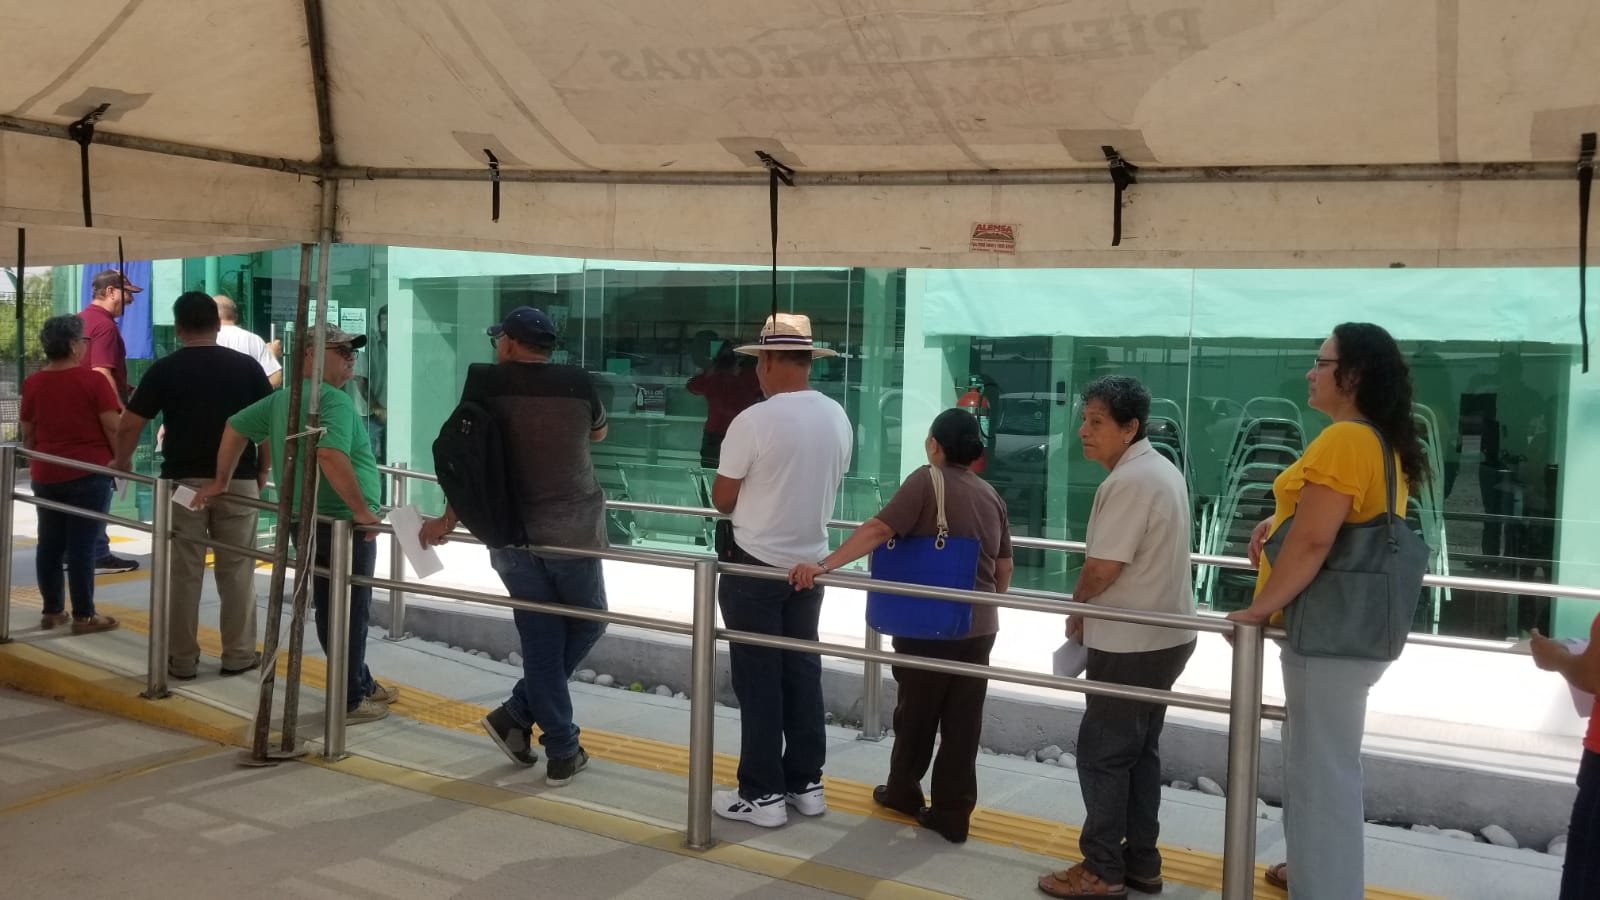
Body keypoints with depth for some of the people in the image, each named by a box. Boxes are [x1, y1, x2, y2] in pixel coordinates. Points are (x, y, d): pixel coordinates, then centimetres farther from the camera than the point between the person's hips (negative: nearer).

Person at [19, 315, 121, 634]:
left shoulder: (32, 383, 6)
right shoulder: (93, 380, -10)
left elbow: (28, 434, 12)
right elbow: (113, 428, -12)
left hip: (46, 475, 5)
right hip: (89, 473, -5)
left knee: (49, 543, 12)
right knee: (82, 545, -2)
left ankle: (53, 610, 20)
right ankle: (83, 616, 2)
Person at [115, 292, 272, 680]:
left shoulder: (164, 369, -1)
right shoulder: (247, 366, 1)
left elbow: (129, 426, -1)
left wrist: (122, 463, 17)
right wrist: (262, 470, 13)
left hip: (183, 480, -1)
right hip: (238, 481, 1)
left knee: (184, 572, 6)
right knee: (236, 570, 9)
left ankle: (182, 659, 13)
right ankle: (238, 654, 15)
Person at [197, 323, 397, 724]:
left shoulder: (281, 399, 11)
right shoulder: (334, 400, -18)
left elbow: (235, 427, 18)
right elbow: (330, 455, -33)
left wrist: (221, 481, 26)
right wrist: (361, 508, -28)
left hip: (302, 520, 9)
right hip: (342, 523, -9)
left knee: (330, 609, 18)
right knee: (350, 612, 2)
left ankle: (362, 684, 32)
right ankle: (349, 702, 10)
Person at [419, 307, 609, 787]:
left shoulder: (485, 384, -2)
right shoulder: (578, 383, -2)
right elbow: (599, 432, 18)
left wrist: (448, 521, 12)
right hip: (571, 528, -1)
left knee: (542, 639, 9)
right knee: (586, 623, 18)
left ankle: (562, 752, 9)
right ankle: (517, 713, 14)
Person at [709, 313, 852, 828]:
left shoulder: (754, 421, -18)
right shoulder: (837, 419, 1)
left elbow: (721, 500, -10)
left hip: (755, 565, -6)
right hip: (810, 562, 6)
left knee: (759, 680, 3)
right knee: (802, 672, 15)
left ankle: (762, 794, 10)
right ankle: (805, 783, 23)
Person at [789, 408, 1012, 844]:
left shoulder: (927, 481, -13)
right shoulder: (991, 495, 7)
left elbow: (878, 530, -24)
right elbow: (1004, 567, 12)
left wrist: (824, 565, -28)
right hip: (979, 626, 5)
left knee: (917, 713, 14)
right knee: (962, 722, 8)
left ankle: (903, 791, 31)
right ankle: (953, 813, 13)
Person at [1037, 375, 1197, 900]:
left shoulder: (1128, 481, -21)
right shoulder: (1162, 470, 11)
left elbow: (1102, 568, -23)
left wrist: (1077, 607, -3)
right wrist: (1092, 606, 12)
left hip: (1131, 644, -10)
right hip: (1164, 634, 10)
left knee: (1102, 753, 0)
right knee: (1139, 750, 16)